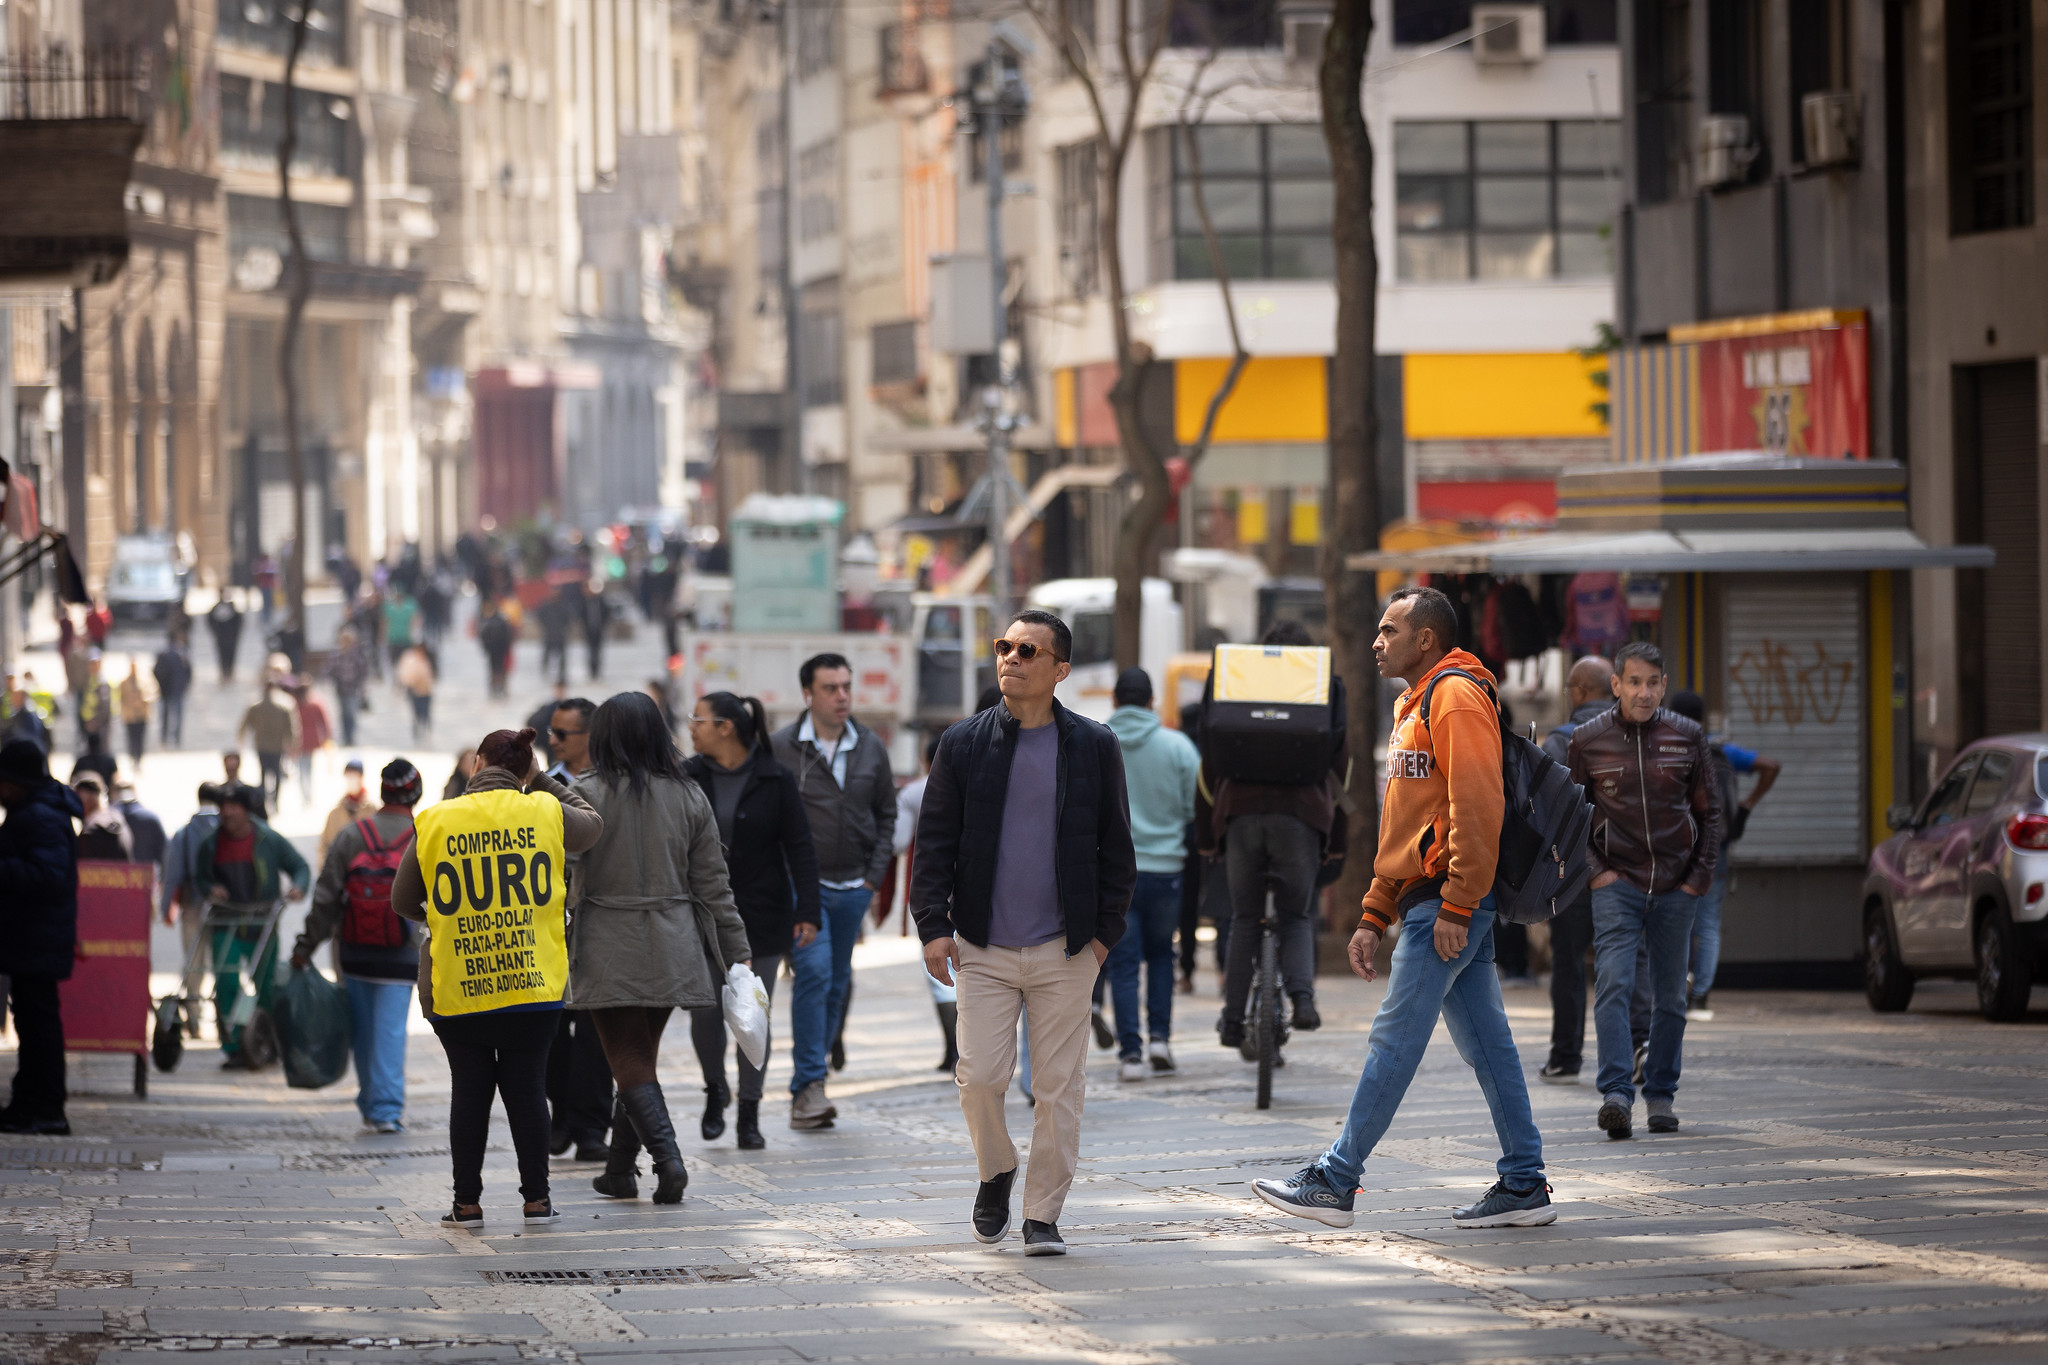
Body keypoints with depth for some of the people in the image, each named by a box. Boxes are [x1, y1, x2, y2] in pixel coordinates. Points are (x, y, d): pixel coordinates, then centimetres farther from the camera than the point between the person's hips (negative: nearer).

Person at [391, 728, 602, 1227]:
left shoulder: (433, 823, -1)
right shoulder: (545, 813, 0)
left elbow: (402, 902, 9)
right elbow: (592, 826, 23)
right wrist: (541, 781, 25)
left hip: (456, 988, 0)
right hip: (532, 981, 0)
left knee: (469, 1088, 7)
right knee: (526, 1087, 7)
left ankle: (467, 1202, 9)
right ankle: (536, 1200, 9)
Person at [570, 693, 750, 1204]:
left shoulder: (587, 796, -8)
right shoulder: (689, 797, 3)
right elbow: (712, 885, 4)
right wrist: (738, 954, 8)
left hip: (610, 950, -4)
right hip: (672, 950, 4)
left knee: (629, 1062, -1)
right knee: (641, 1058, 16)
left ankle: (667, 1157, -19)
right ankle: (620, 1170, 22)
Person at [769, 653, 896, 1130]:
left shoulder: (870, 747, 7)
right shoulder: (781, 748, -6)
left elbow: (886, 813, 16)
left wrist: (875, 873, 6)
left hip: (853, 888, 5)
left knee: (837, 983, 8)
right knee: (814, 971, -18)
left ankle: (808, 1087, 18)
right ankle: (809, 1086, -19)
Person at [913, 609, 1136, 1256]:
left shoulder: (1094, 747, 3)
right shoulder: (963, 744, 4)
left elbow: (1116, 847, 8)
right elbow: (934, 842, 5)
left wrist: (1105, 929, 0)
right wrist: (933, 924, -4)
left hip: (1064, 950, 0)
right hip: (984, 949, 0)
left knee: (1059, 1086, 0)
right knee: (979, 1076, -7)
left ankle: (1042, 1214, 10)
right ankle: (996, 1172, 22)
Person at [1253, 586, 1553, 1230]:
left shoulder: (1455, 696, -10)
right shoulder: (1414, 706, 23)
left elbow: (1477, 806, -20)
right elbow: (1403, 830, 26)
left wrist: (1455, 906, -23)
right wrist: (1374, 917, 21)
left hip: (1447, 898, -10)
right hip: (1429, 899, 10)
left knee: (1394, 1040, -7)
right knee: (1487, 1046, 8)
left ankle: (1334, 1181, -5)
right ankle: (1523, 1186, 8)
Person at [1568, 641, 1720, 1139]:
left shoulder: (1687, 737, 4)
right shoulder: (1588, 740, 0)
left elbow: (1709, 812, 11)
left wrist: (1701, 875, 2)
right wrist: (1591, 870, -2)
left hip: (1676, 888, 2)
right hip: (1617, 885, -2)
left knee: (1670, 998, 6)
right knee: (1613, 985, -16)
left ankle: (1661, 1095, 16)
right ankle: (1616, 1094, -23)